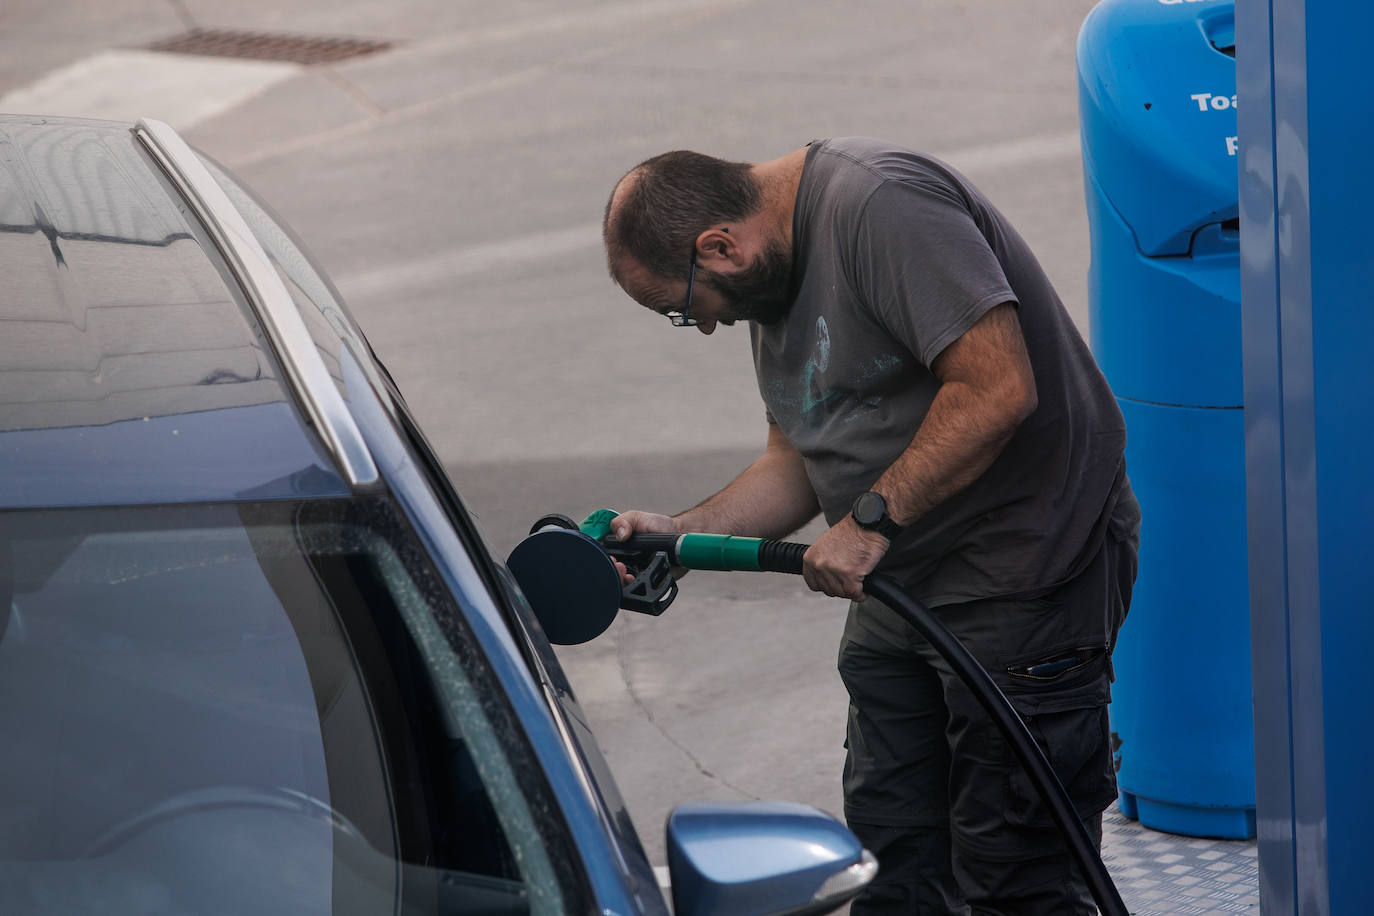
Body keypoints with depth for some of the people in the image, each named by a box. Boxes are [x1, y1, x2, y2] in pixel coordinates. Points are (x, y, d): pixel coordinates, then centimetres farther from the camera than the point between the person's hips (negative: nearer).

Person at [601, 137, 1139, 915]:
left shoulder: (880, 205, -20)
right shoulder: (777, 274, 12)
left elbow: (999, 389, -27)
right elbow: (799, 462, 18)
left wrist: (870, 519, -23)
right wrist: (682, 532, 3)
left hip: (1025, 571, -10)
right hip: (902, 583, 10)